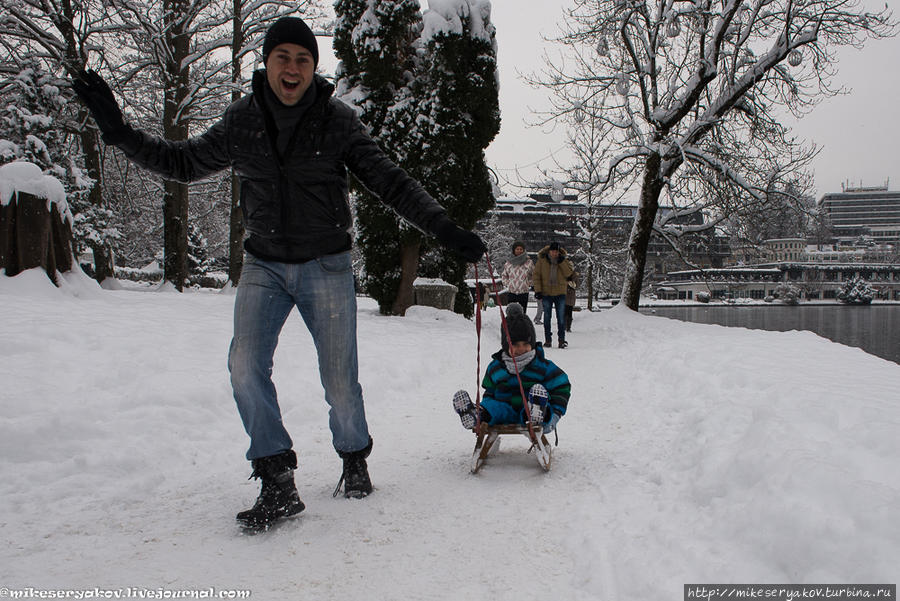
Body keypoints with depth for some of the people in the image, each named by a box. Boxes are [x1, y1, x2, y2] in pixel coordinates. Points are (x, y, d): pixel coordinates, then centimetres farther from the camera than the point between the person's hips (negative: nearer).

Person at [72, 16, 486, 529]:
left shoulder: (338, 121, -8)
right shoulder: (241, 121, -1)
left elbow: (390, 181, -7)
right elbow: (185, 163, 11)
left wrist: (445, 228, -13)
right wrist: (118, 130, 3)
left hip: (326, 266, -2)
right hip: (264, 266, 2)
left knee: (340, 380, 0)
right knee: (246, 365, -14)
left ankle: (355, 458, 30)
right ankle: (278, 482, -2)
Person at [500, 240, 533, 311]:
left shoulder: (529, 262, 0)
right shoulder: (508, 263, 3)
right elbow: (503, 275, 18)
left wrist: (528, 284, 5)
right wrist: (508, 283, 6)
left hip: (524, 292, 0)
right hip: (511, 292, 1)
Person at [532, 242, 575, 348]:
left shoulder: (564, 261, 1)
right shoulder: (542, 260, -1)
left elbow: (568, 274, -9)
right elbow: (537, 275, -1)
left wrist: (562, 262, -18)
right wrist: (538, 290, -8)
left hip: (560, 293, 0)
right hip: (546, 293, 0)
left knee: (561, 317, 0)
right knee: (547, 317, 6)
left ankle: (562, 339, 6)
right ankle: (548, 339, 14)